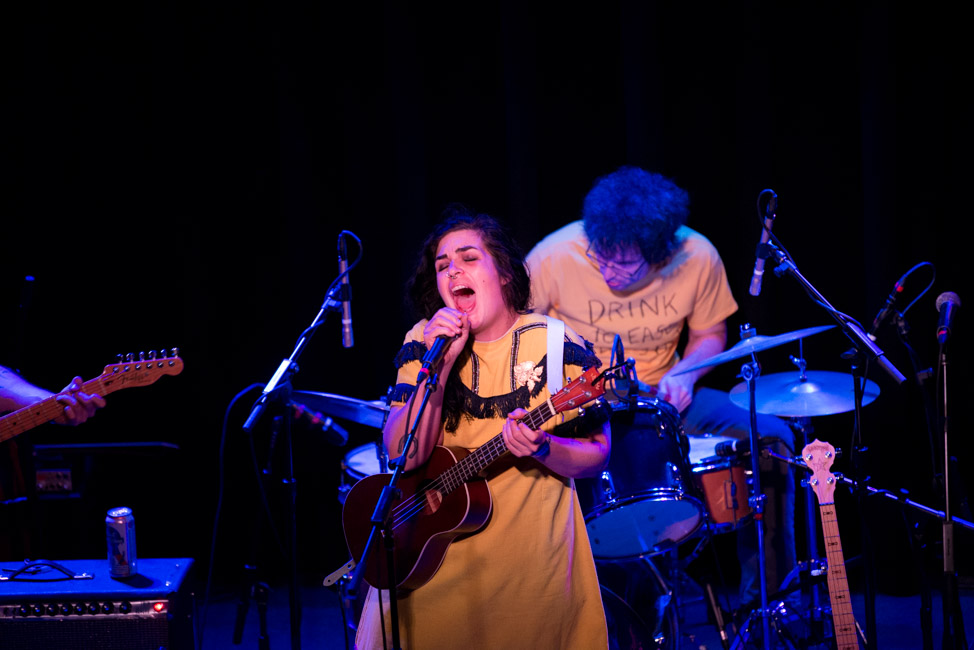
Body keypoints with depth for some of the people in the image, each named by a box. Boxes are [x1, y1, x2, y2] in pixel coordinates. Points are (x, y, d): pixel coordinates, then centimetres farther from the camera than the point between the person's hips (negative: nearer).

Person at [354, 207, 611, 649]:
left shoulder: (558, 347, -8)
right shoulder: (423, 342, -1)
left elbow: (597, 455, -3)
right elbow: (402, 455, -11)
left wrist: (542, 448, -23)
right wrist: (441, 364, -21)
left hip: (531, 561, -2)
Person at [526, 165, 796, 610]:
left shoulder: (697, 258, -15)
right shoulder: (555, 257, -22)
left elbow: (710, 335, 4)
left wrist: (683, 374, -17)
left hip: (659, 394, 3)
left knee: (771, 437, -15)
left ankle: (766, 592, 1)